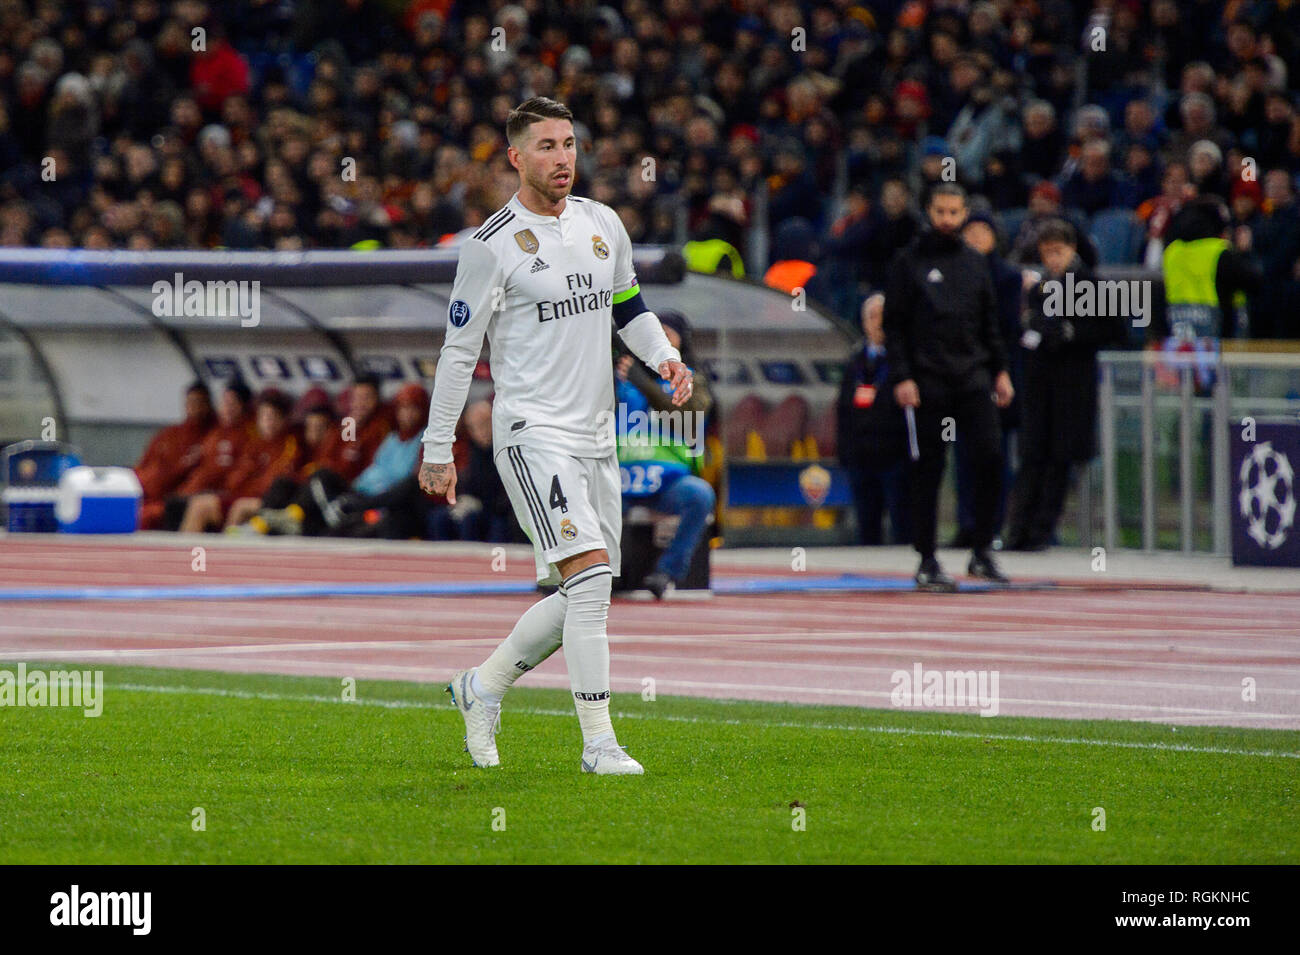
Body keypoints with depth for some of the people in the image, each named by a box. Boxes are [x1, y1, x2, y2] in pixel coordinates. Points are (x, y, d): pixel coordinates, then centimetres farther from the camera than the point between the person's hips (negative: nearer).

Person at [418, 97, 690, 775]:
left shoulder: (603, 225, 9)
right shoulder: (492, 246, -9)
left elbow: (629, 308, 24)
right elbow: (457, 351, -4)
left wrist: (665, 358, 3)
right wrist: (437, 452, -3)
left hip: (594, 434, 7)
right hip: (531, 432, -7)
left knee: (582, 597, 9)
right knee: (590, 572, -20)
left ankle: (482, 686, 30)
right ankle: (598, 741, -17)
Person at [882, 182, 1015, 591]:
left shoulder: (974, 262, 14)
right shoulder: (909, 261, 1)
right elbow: (894, 324, -2)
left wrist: (1000, 370, 12)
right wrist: (901, 377, -10)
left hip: (973, 376, 3)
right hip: (928, 380, -3)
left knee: (991, 455, -9)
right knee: (928, 471, -1)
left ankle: (981, 551, 1)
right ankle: (927, 560, 6)